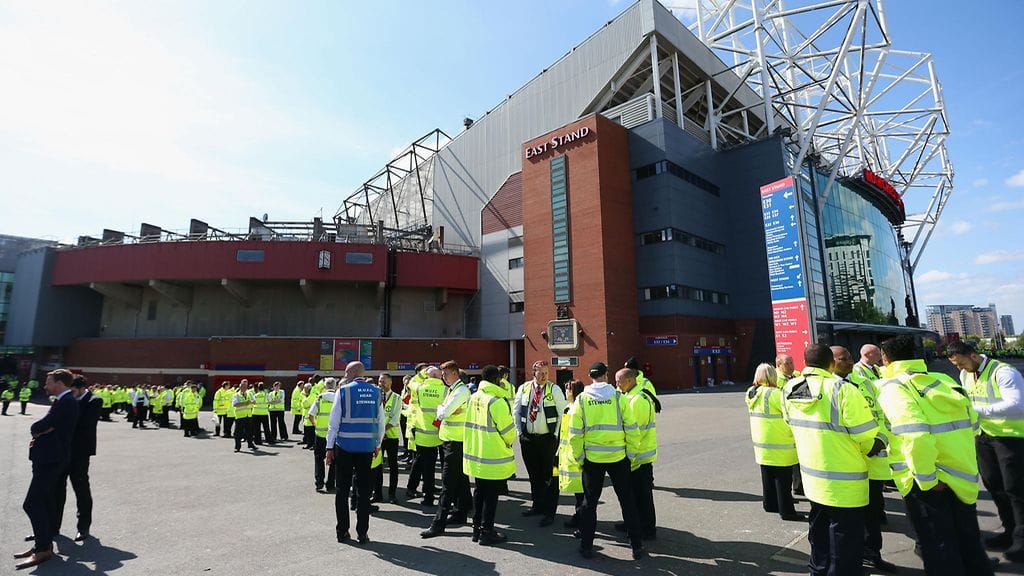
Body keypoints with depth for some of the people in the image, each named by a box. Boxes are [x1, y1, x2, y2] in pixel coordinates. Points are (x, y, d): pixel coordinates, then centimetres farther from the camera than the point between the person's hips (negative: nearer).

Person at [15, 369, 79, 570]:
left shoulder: (66, 401, -17)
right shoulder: (63, 401, 16)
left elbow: (43, 425, -21)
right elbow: (48, 426, 17)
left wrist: (36, 430, 0)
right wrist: (39, 435, -3)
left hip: (52, 459, -11)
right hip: (48, 457, 11)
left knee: (32, 504, -9)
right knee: (42, 502, 17)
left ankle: (43, 549, -3)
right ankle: (43, 543, 27)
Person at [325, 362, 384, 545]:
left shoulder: (343, 391, -6)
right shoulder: (375, 392, 3)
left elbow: (334, 421, -5)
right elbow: (381, 421, 7)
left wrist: (330, 447, 3)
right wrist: (378, 444, 18)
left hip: (345, 446, -2)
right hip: (367, 446, 2)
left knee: (343, 489, 11)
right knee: (364, 489, 10)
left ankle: (342, 531, 19)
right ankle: (362, 533, 15)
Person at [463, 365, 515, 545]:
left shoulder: (473, 398, 0)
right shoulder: (497, 401, -21)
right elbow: (508, 429, -15)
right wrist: (509, 442, 6)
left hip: (475, 453, 7)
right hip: (493, 457, -7)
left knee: (479, 491, 18)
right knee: (491, 495, 6)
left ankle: (477, 529, 29)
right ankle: (486, 532, 14)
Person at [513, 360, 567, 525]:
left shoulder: (554, 389, -6)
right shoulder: (523, 389, 2)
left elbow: (563, 413, -5)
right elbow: (516, 411, 11)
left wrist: (556, 435, -8)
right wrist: (519, 431, 5)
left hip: (548, 439, -3)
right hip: (528, 438, 3)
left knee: (549, 476, 2)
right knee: (533, 474, 15)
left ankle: (550, 511, 13)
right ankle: (537, 505, 31)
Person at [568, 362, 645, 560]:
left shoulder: (582, 399, -5)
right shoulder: (619, 397, -7)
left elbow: (575, 434, -5)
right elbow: (632, 429, -5)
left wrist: (579, 457, 6)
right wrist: (631, 452, 7)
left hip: (592, 458, 0)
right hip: (618, 457, 0)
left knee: (590, 502, 14)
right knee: (627, 501, 14)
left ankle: (586, 546, 21)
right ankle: (637, 546, 22)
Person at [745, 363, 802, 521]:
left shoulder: (752, 394, 3)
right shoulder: (774, 394, -22)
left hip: (761, 443, 8)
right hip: (779, 445, -8)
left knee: (767, 476, 19)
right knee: (783, 479, 3)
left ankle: (770, 504, 29)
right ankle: (786, 511, 11)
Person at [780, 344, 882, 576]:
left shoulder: (789, 390, -5)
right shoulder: (842, 389, -24)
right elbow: (869, 439, -18)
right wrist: (879, 444, 4)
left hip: (812, 477, 6)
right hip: (844, 483, -6)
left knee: (819, 533, 24)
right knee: (845, 543, 10)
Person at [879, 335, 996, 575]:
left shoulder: (893, 388, -16)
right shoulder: (943, 380, 5)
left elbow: (915, 435, -28)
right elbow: (972, 421, 11)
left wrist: (927, 480, -17)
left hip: (927, 481, -6)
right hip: (962, 475, 7)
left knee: (939, 550, 9)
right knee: (968, 543, 24)